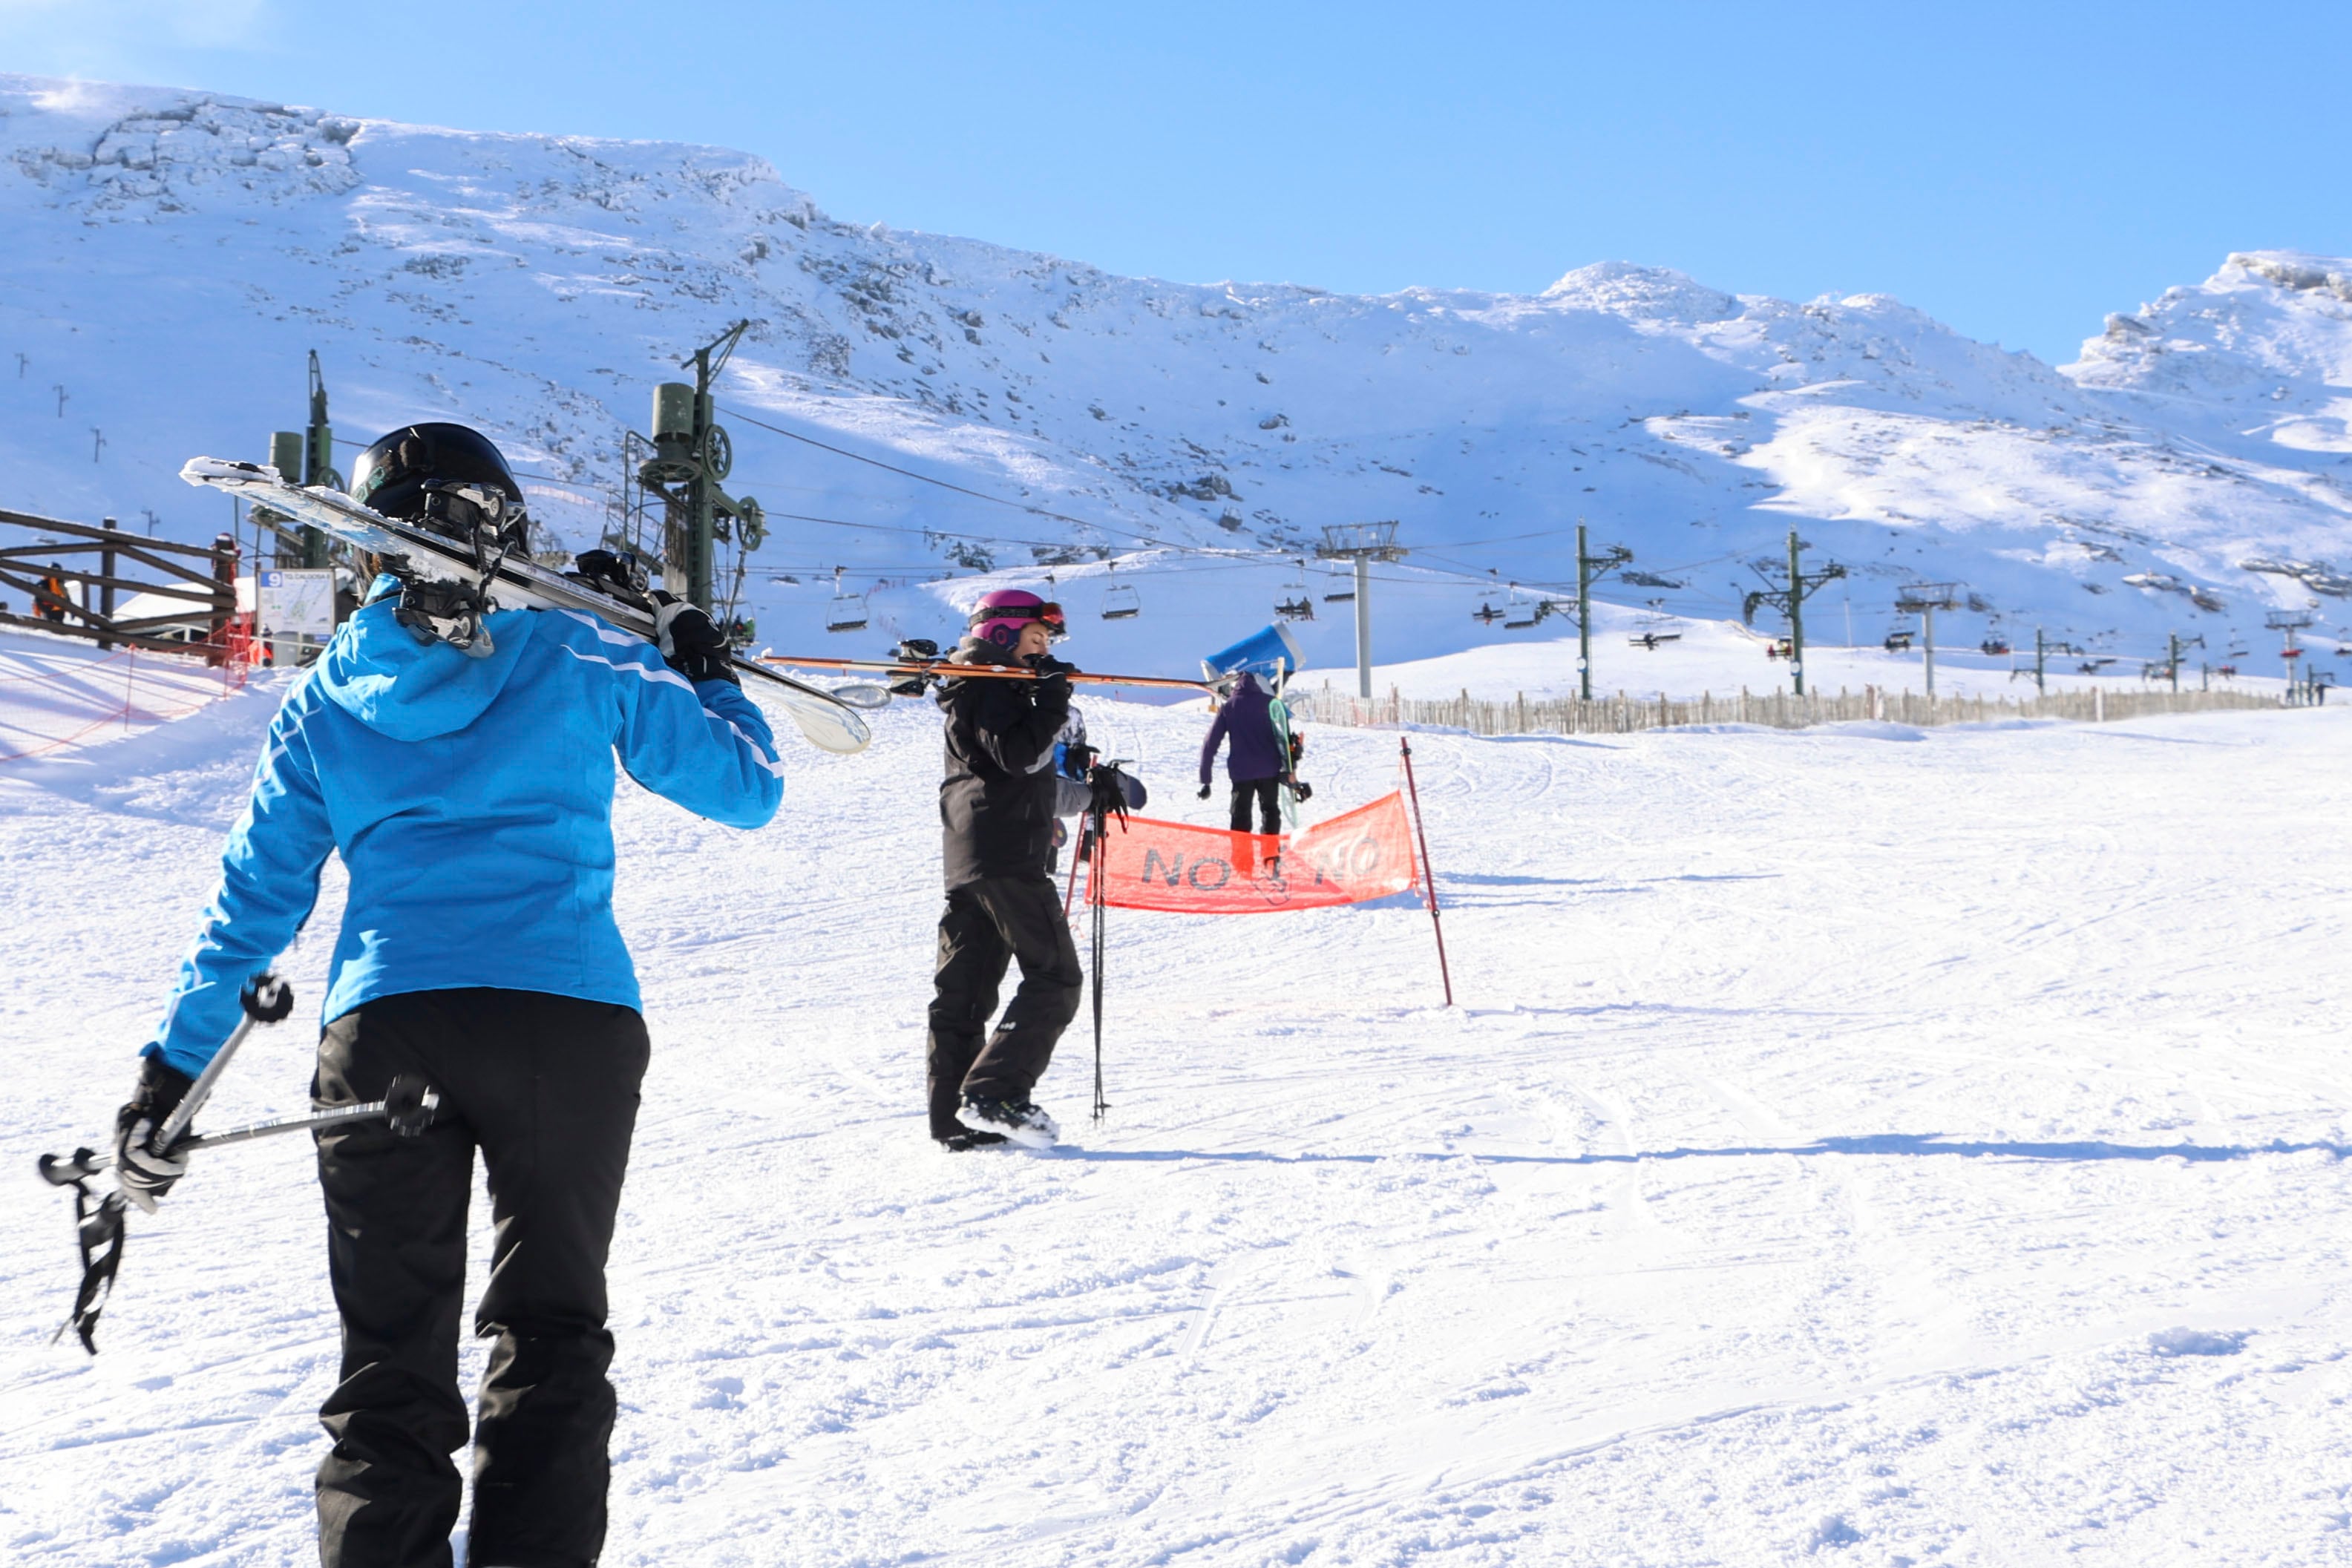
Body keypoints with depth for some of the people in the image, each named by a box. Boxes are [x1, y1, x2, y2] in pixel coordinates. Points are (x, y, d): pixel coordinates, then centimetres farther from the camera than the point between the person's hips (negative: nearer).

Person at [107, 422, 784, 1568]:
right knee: (548, 1336, 11)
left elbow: (254, 901, 13)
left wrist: (169, 1077, 18)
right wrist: (705, 676, 32)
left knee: (391, 1357, 10)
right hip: (568, 1017, -1)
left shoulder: (326, 697, 13)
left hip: (383, 1027, 2)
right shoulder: (578, 661, 7)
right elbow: (744, 789, 13)